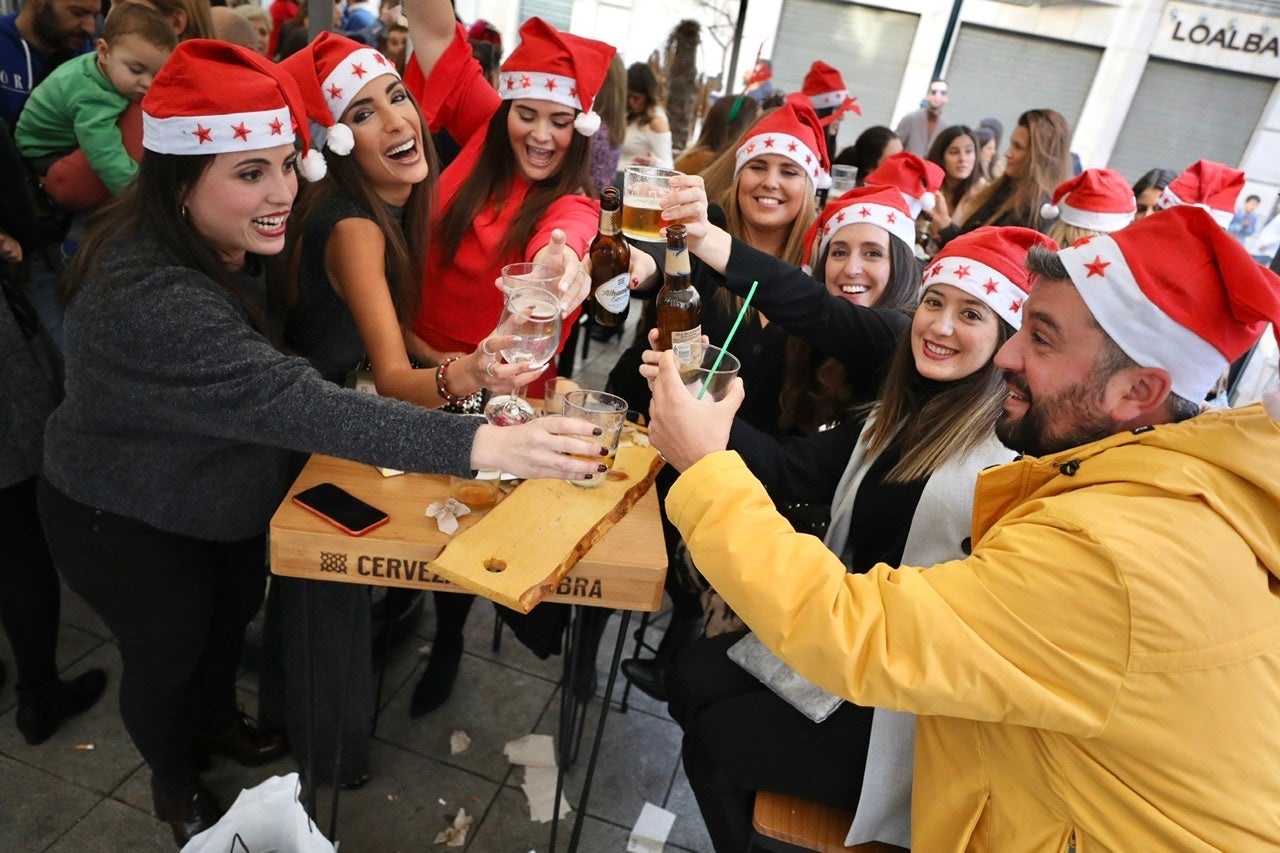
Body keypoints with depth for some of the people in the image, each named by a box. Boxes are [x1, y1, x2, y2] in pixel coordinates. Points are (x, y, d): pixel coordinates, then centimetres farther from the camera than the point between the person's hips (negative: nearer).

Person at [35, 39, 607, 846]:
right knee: (168, 651, 15)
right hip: (126, 521, -7)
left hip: (220, 498, 8)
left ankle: (217, 723, 56)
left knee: (234, 612, 25)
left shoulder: (224, 246, -9)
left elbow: (267, 378, 0)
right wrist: (480, 444, -57)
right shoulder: (148, 294, -39)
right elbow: (292, 403, -49)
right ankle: (176, 784, 47)